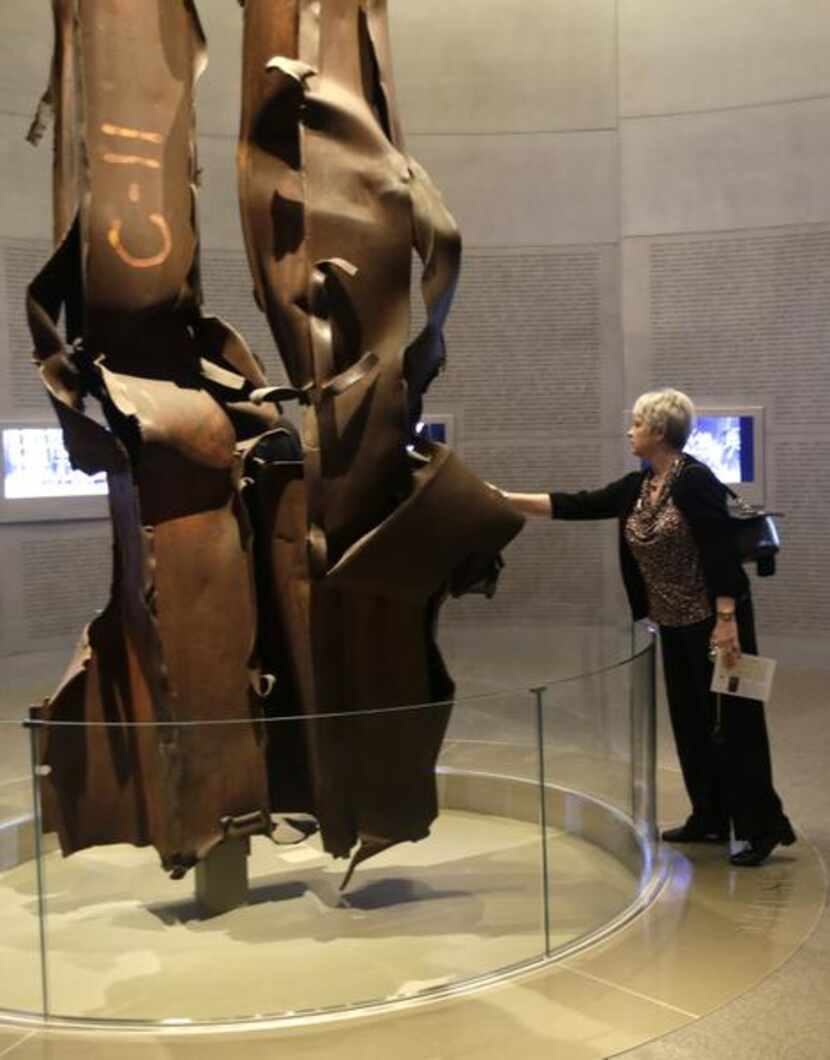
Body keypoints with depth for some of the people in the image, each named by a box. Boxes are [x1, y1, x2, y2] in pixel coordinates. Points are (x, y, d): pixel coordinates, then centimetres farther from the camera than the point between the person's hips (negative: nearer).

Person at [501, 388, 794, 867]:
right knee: (691, 723, 13)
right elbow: (575, 505, 7)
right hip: (675, 626, 9)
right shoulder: (636, 488, 7)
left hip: (714, 621, -9)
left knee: (732, 723, -3)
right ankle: (710, 819, 24)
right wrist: (506, 499, 4)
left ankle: (763, 827, 7)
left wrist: (726, 621, -24)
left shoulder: (694, 480, -17)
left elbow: (721, 553, -21)